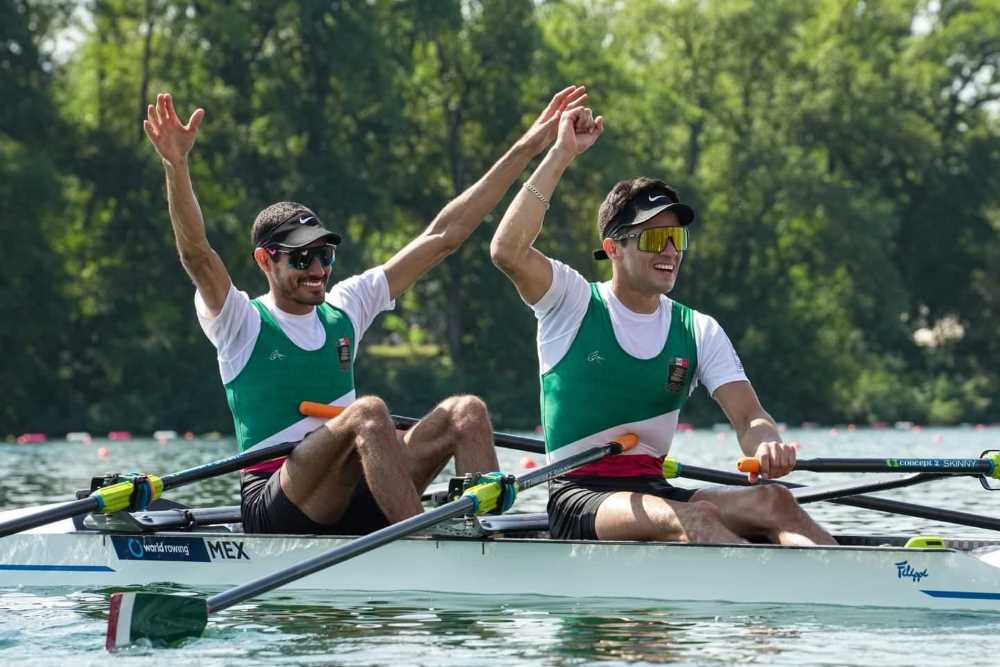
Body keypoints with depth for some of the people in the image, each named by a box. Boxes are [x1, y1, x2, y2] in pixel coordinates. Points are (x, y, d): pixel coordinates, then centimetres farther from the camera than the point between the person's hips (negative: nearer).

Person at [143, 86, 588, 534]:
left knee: (464, 412, -14)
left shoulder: (343, 308, 14)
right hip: (273, 510, -6)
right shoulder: (241, 323, 0)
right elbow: (196, 254, -21)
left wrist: (527, 148, 11)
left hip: (350, 508, 6)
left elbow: (443, 236, 13)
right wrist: (176, 166, -37)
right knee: (368, 411, -32)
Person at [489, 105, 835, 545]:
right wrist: (561, 155, -14)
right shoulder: (573, 302, 3)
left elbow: (748, 416, 2)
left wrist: (765, 446, -25)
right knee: (694, 519, -36)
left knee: (774, 500, -25)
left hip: (653, 492, 5)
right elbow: (507, 251, -17)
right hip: (579, 499, -5)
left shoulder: (699, 331, 14)